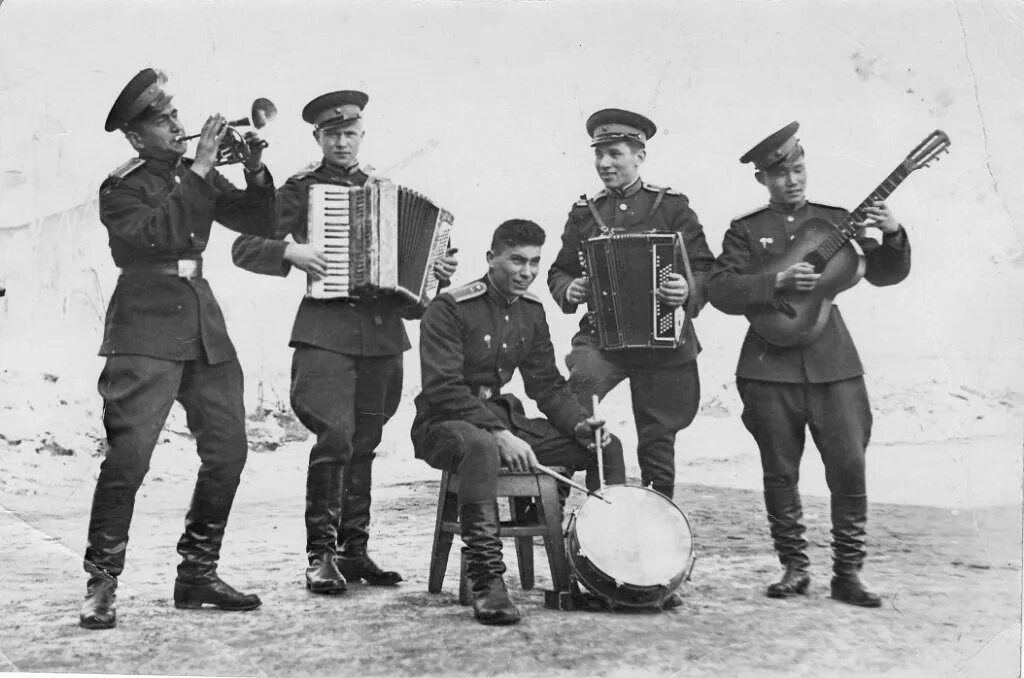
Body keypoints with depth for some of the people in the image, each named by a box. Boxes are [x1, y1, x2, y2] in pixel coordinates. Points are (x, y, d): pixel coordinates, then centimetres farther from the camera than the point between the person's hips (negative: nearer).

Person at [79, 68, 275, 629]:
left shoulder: (198, 176, 16)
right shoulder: (121, 187, -2)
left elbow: (257, 222, 13)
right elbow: (157, 232, -20)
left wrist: (255, 171, -3)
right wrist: (199, 170, -20)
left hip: (203, 323, 6)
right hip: (147, 330, -6)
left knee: (228, 450, 4)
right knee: (129, 453, -13)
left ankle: (197, 573, 17)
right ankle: (101, 584, 0)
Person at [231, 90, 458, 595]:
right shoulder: (300, 190, 5)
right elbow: (244, 248, 1)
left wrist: (437, 273, 7)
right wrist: (291, 253, -15)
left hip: (382, 331, 5)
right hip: (326, 330, -4)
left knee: (364, 444, 8)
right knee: (336, 435, -17)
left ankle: (354, 550, 17)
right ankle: (321, 554, -7)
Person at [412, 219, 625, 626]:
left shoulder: (531, 312, 9)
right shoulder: (449, 309, -13)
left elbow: (548, 385, 10)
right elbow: (443, 389, -21)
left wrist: (579, 424, -9)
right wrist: (499, 434, -30)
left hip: (504, 418, 7)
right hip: (445, 424, -7)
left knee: (606, 445, -6)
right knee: (481, 446, -44)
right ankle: (486, 582, -41)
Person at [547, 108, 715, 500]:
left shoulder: (671, 206, 4)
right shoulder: (584, 213, 10)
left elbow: (707, 269, 0)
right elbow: (558, 273, 15)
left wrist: (690, 291, -22)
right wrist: (569, 291, -9)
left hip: (664, 344, -1)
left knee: (658, 441, 8)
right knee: (574, 397, -29)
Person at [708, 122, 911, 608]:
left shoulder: (836, 221, 11)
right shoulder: (746, 230, 7)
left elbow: (885, 275, 6)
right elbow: (720, 290, -5)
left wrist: (892, 236, -13)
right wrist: (778, 282, -17)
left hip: (833, 364, 1)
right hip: (769, 367, -1)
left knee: (849, 468, -2)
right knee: (780, 473, 6)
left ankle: (848, 572, 10)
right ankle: (794, 567, 20)